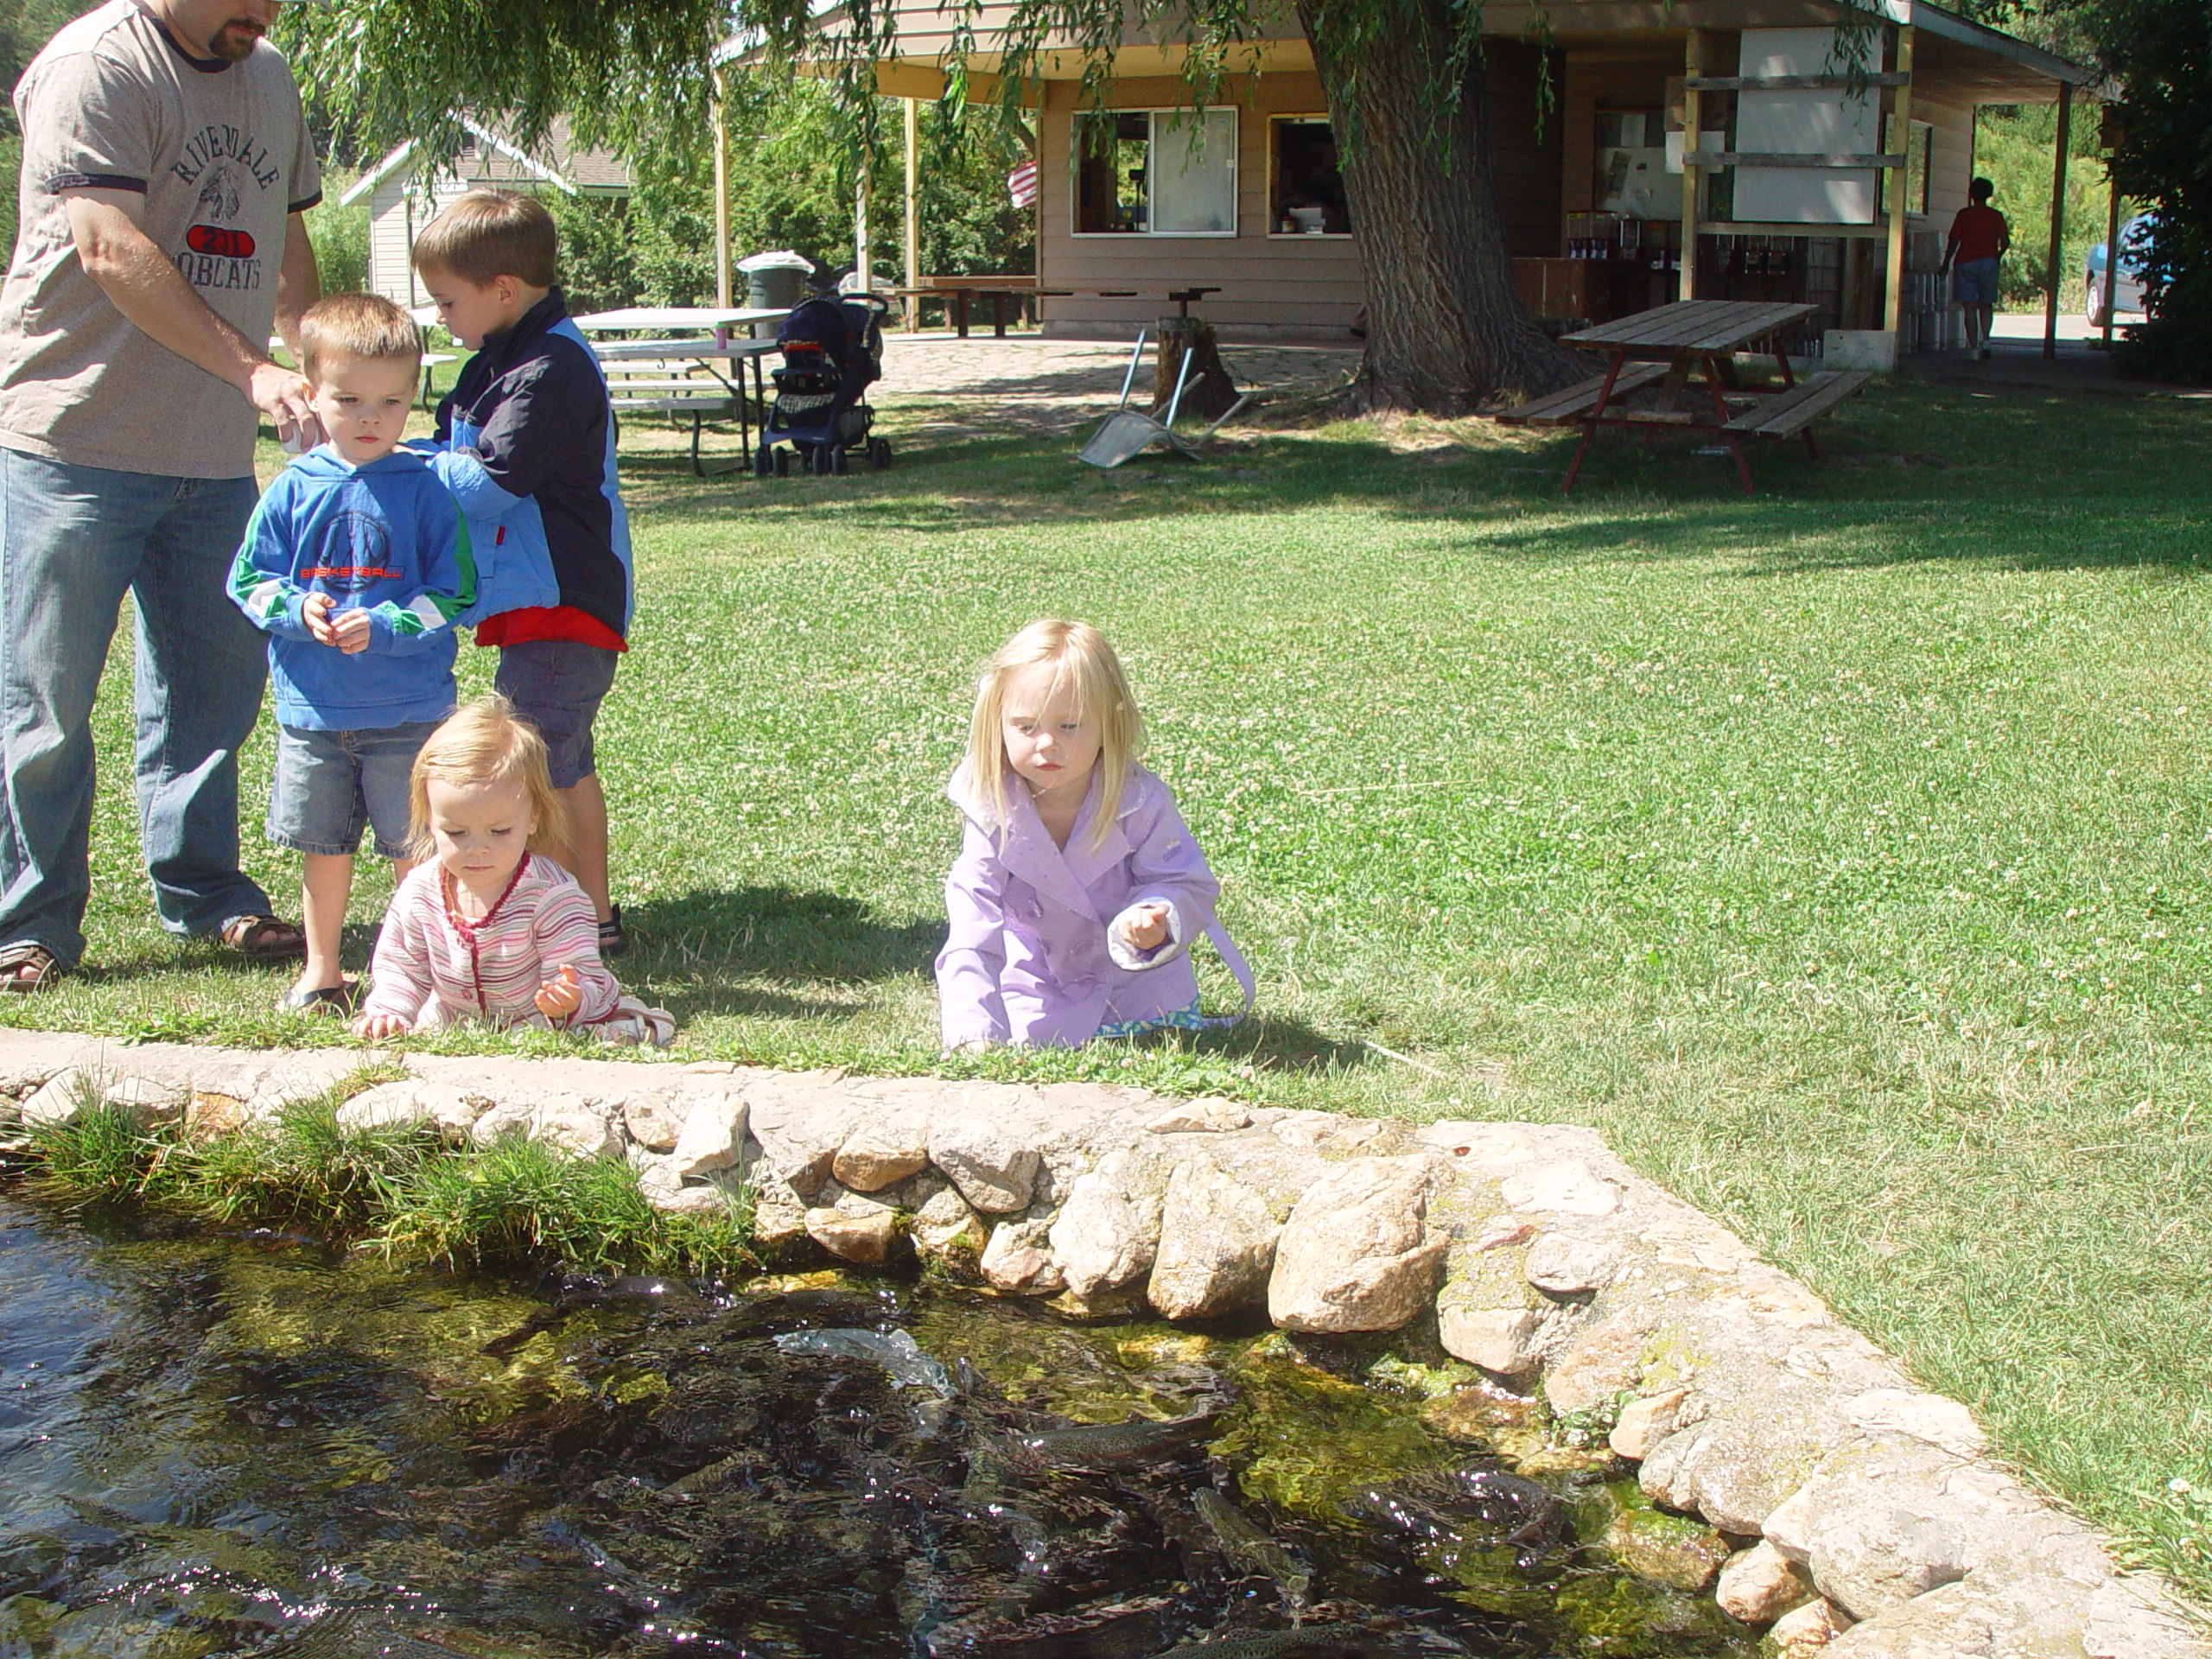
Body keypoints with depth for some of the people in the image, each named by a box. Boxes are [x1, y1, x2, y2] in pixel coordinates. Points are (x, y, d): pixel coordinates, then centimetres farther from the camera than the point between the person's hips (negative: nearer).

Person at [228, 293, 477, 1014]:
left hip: (409, 710, -3)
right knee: (323, 844, 13)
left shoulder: (425, 489, -6)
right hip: (312, 709, 3)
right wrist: (299, 610, -14)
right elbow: (248, 581, 5)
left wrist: (385, 625, -21)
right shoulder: (294, 489, 1)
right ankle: (321, 975, 28)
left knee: (415, 845, 3)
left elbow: (455, 594, -7)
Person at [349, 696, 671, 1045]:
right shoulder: (419, 893, -11)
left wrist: (568, 1001, -55)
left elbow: (584, 982, -30)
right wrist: (387, 1013, -19)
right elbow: (400, 969, 2)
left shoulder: (552, 897, -26)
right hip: (457, 1027, 6)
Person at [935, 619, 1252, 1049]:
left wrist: (1158, 918, -39)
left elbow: (1189, 887, -14)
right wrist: (972, 1033, -35)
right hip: (1040, 998, 0)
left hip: (1142, 989, 0)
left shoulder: (1140, 803, -21)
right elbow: (972, 929, -24)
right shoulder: (991, 814, -20)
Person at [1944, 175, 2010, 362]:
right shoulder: (1995, 216, 3)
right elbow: (2005, 242, -4)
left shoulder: (1963, 214, 0)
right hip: (1988, 262, 1)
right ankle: (1985, 339, -4)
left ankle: (1973, 347, -7)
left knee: (1970, 308, -2)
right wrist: (1997, 257, 15)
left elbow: (1953, 241, -2)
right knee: (1986, 305, 14)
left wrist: (1946, 263, 8)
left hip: (1965, 263, -1)